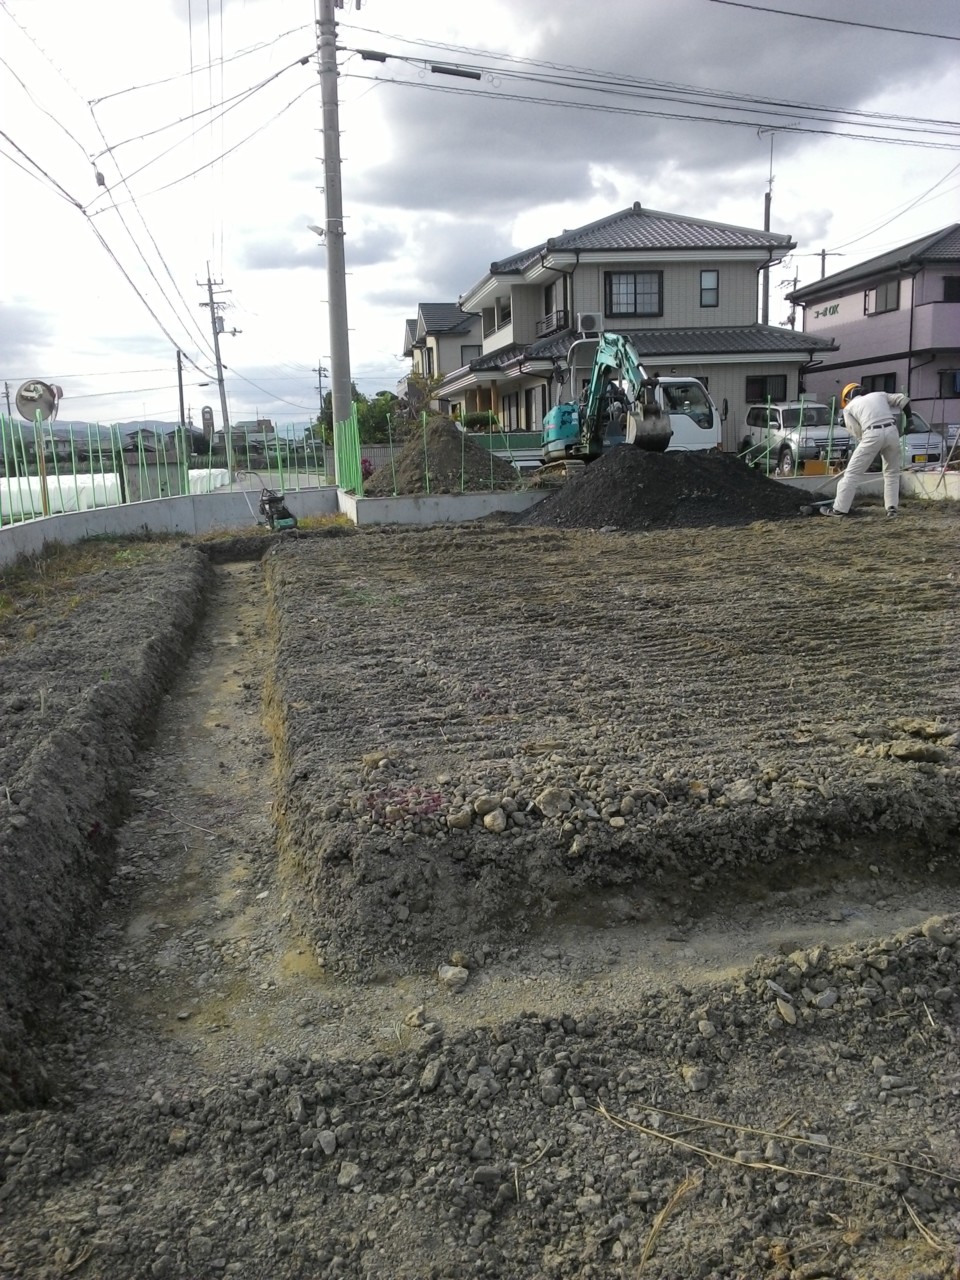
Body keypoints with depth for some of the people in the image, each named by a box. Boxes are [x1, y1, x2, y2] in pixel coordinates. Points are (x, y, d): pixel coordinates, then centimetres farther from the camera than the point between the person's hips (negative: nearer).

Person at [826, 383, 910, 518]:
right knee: (892, 472, 19)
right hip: (892, 431, 4)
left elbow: (857, 433, 10)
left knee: (852, 472, 4)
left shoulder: (849, 407, 18)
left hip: (873, 434, -4)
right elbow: (904, 400, 23)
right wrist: (909, 419, 32)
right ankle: (892, 508, 13)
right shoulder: (879, 395, 28)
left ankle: (840, 508, 3)